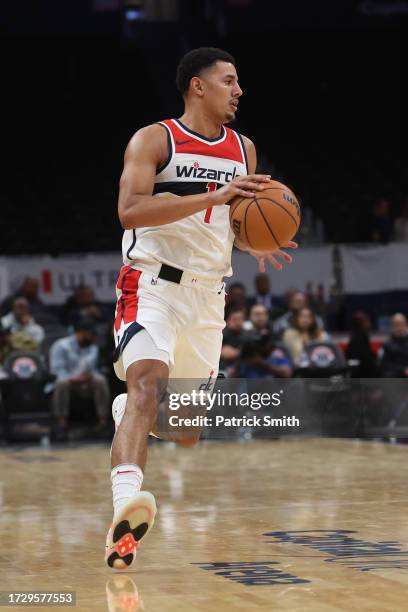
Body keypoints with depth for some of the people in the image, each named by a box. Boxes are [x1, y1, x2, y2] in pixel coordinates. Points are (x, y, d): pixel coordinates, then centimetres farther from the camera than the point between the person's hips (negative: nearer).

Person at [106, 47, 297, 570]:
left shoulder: (244, 150, 12)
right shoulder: (154, 139, -6)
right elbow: (130, 210, -20)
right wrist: (212, 196, -27)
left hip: (209, 293, 6)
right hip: (153, 284, -6)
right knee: (149, 380, -30)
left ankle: (126, 412, 44)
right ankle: (125, 505, -43)